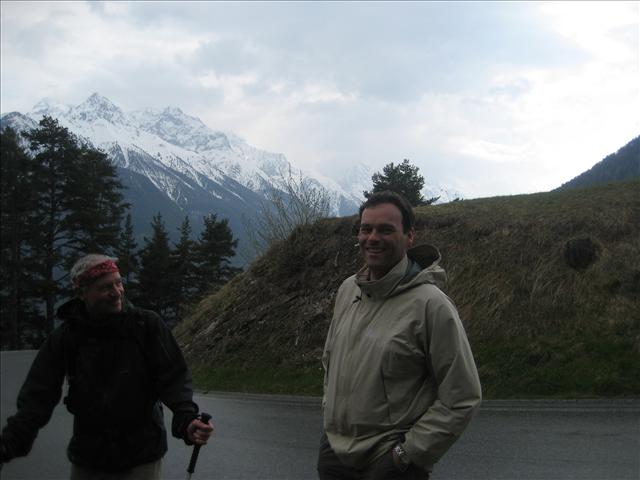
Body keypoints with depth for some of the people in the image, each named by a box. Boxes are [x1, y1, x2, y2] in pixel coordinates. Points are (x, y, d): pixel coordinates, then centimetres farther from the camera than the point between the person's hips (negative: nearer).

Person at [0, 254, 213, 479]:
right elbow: (38, 396, -7)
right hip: (87, 459, 2)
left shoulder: (147, 325, -10)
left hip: (142, 455, -2)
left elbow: (173, 376, -13)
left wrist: (186, 419, -31)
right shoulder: (64, 338, -5)